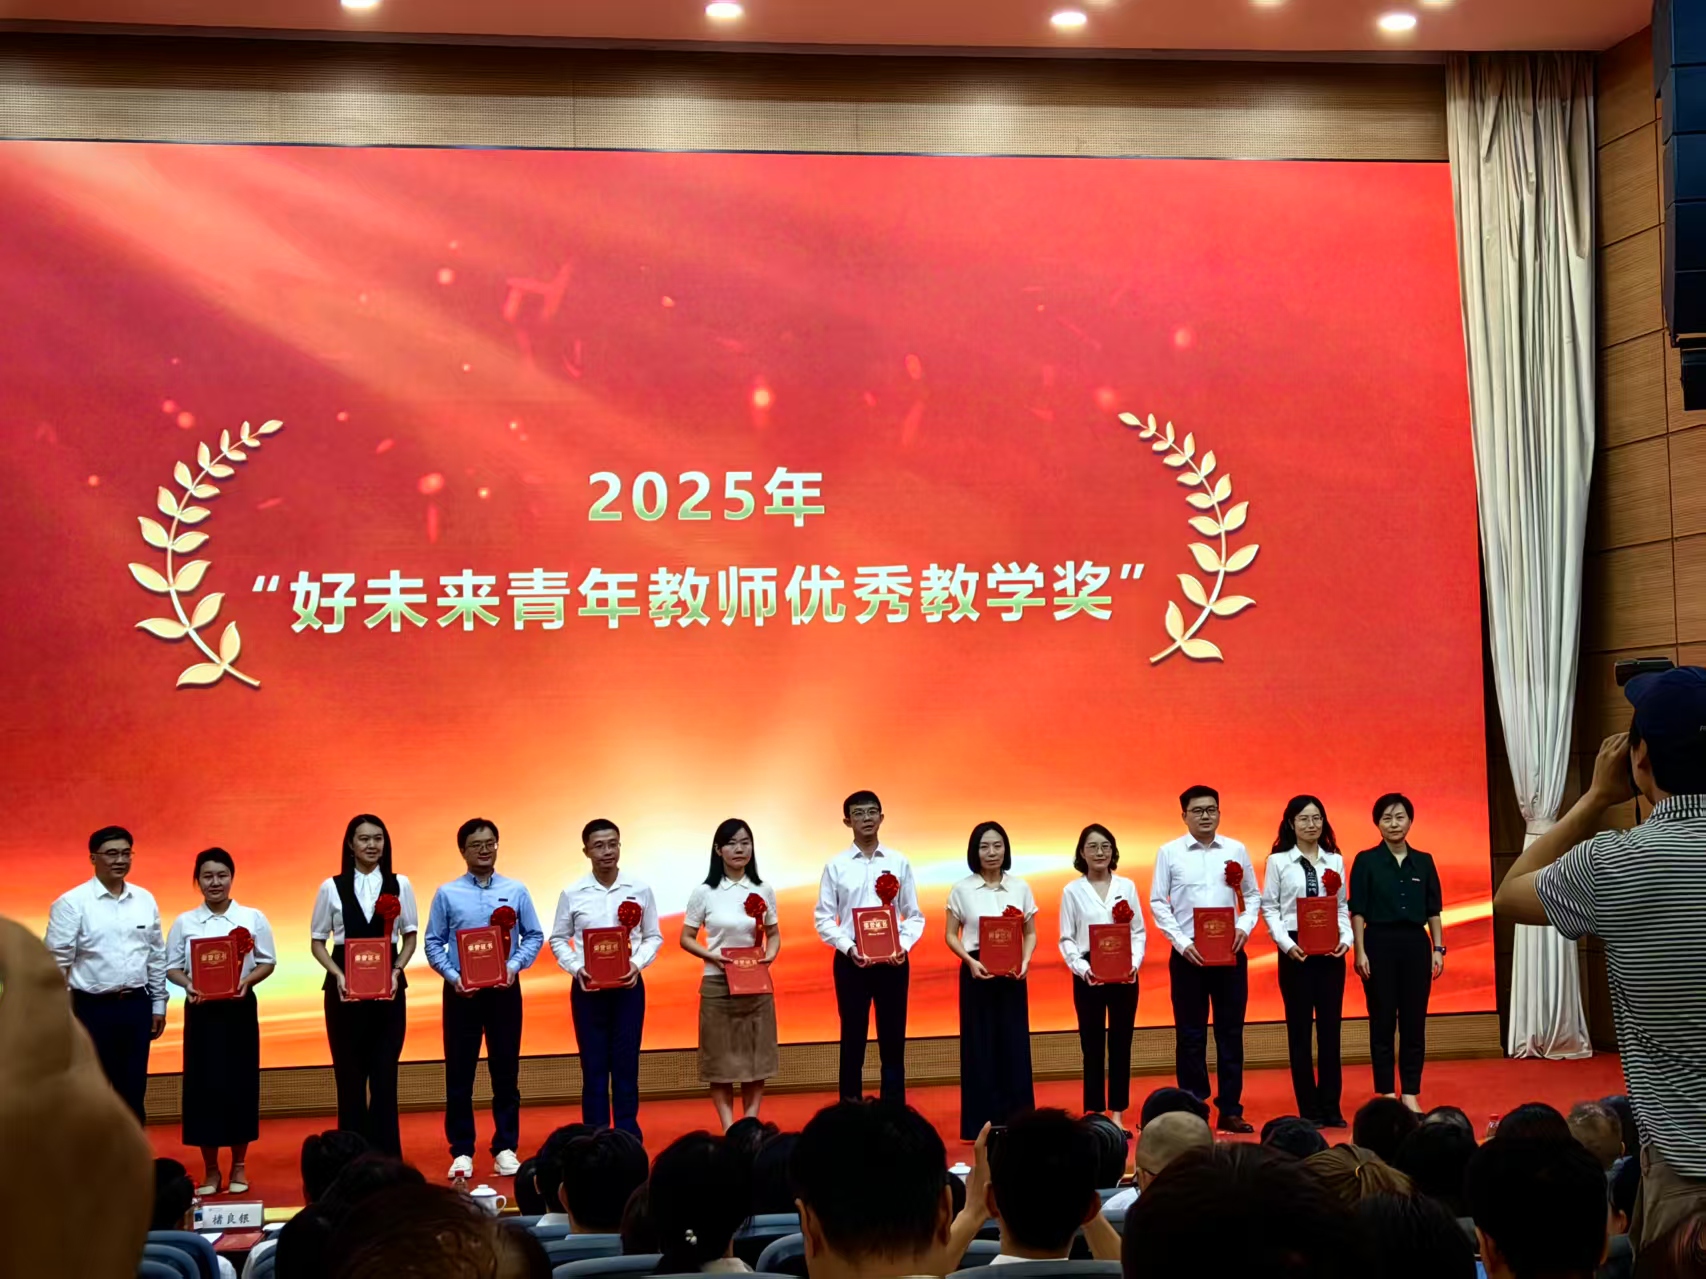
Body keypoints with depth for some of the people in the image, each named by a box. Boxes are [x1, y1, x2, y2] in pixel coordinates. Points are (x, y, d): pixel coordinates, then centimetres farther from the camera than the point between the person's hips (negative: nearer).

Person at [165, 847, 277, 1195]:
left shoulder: (253, 918, 0)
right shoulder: (184, 923, 1)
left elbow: (268, 962, 3)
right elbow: (171, 966, 3)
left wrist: (247, 980, -15)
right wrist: (188, 984, -16)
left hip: (240, 1009, 0)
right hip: (200, 1010, 0)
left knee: (240, 1083, 3)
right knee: (203, 1085, 1)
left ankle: (239, 1166, 17)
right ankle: (210, 1169, 13)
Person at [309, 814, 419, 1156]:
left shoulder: (399, 885, 4)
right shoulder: (332, 887, 1)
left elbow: (410, 936, 8)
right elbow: (317, 941, 5)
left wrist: (397, 971, -8)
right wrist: (337, 975, -10)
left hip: (388, 986, 1)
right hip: (345, 988, 0)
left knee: (385, 1071, 1)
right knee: (349, 1073, 3)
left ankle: (386, 1154, 8)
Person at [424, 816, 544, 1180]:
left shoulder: (516, 891, 3)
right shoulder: (447, 894, 1)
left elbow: (534, 936, 4)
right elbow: (434, 943, 1)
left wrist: (514, 966, -12)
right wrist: (452, 976, -13)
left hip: (504, 990, 1)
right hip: (461, 990, 0)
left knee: (505, 1070, 5)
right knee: (459, 1073, 2)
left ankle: (505, 1148, 13)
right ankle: (461, 1151, 10)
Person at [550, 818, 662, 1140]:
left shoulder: (640, 890, -1)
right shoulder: (572, 894, -2)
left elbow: (653, 936, 5)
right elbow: (558, 939, 4)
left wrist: (638, 963, -12)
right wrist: (576, 968, -12)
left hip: (628, 986, 0)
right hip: (588, 988, 0)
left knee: (626, 1065, 6)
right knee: (594, 1066, 5)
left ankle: (628, 1139, 14)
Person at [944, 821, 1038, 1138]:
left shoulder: (1020, 888, 5)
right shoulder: (962, 889, 0)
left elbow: (1031, 933, 9)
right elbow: (951, 935, 1)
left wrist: (1025, 960, -9)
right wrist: (970, 961, -15)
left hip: (1012, 974, 2)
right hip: (977, 972, -2)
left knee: (1015, 1043, 2)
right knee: (980, 1045, 0)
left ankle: (1016, 1119, 10)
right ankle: (981, 1121, 6)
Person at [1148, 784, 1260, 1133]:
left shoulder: (1236, 850, 5)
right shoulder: (1169, 853, 0)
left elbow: (1253, 895, 11)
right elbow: (1158, 903, 0)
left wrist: (1244, 926, -7)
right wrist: (1181, 942, -10)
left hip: (1230, 951, 2)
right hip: (1188, 953, -2)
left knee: (1231, 1030, 5)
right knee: (1190, 1033, 3)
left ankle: (1230, 1110, 12)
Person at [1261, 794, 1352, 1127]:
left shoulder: (1335, 861, 10)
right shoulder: (1278, 861, 1)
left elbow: (1342, 906, 10)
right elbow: (1269, 908, -1)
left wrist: (1346, 938, -7)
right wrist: (1286, 944, -13)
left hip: (1330, 949, 3)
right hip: (1295, 950, -3)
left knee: (1330, 1026, 4)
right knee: (1300, 1028, 2)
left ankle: (1331, 1106, 10)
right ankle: (1309, 1109, 6)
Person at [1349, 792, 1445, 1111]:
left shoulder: (1423, 862, 8)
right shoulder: (1366, 861, -1)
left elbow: (1433, 910, 10)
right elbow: (1358, 911, -3)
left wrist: (1438, 948, 3)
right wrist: (1360, 951, -10)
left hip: (1415, 943, 3)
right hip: (1380, 943, -3)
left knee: (1414, 1022, 4)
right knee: (1382, 1021, 2)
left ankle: (1411, 1094, 12)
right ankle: (1386, 1093, 9)